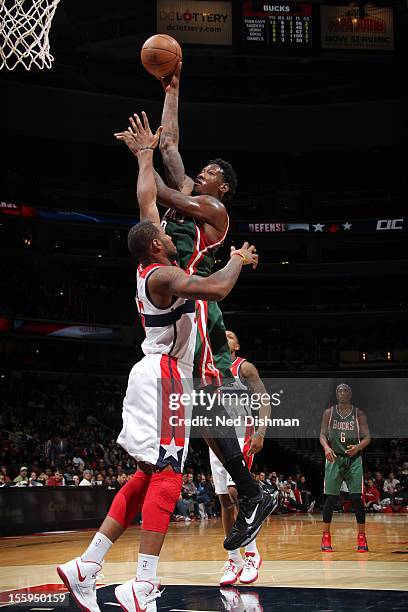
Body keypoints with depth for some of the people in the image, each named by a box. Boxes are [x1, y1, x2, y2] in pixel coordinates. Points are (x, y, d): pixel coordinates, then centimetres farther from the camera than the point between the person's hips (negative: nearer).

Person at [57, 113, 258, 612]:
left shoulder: (149, 267, 13)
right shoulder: (164, 274, -12)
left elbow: (146, 197, 24)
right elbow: (217, 289, -28)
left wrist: (146, 152, 33)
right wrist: (238, 260, -8)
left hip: (156, 374, 10)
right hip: (164, 376, -10)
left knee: (147, 476, 11)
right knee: (166, 476, -14)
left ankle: (86, 568, 9)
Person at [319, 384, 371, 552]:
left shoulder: (359, 414, 2)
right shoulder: (329, 412, 5)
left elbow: (367, 437, -3)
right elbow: (323, 434, 1)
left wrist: (358, 447, -25)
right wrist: (326, 447, -21)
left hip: (354, 459, 0)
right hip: (334, 458, 1)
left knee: (356, 498, -5)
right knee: (330, 498, 0)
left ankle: (361, 537, 3)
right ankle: (326, 536, 9)